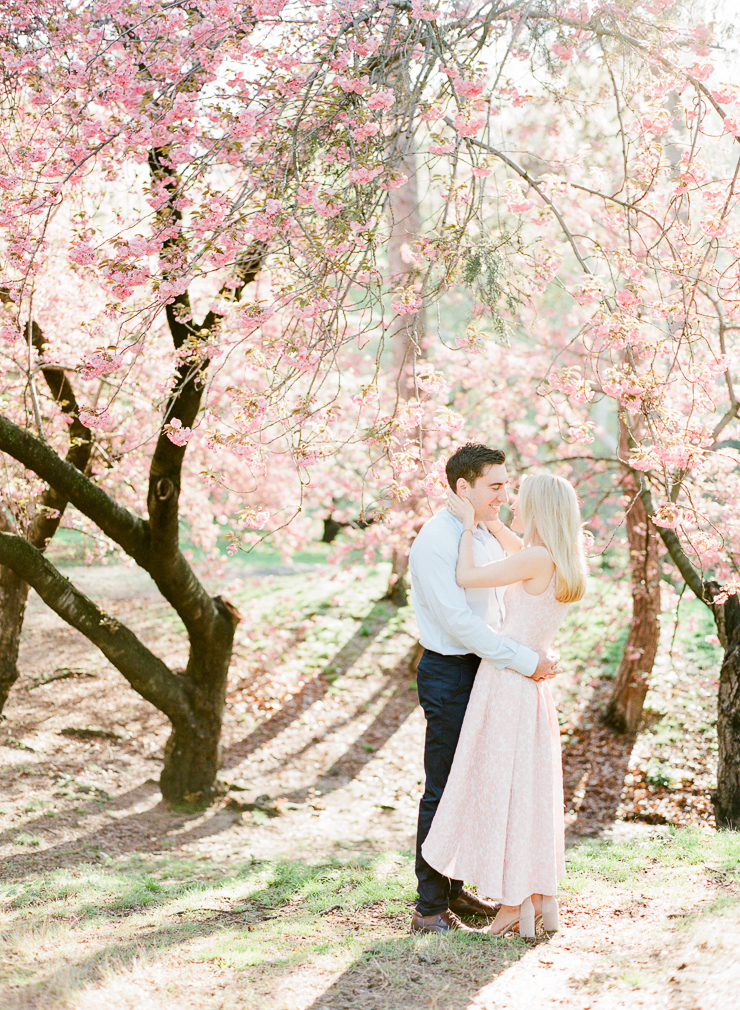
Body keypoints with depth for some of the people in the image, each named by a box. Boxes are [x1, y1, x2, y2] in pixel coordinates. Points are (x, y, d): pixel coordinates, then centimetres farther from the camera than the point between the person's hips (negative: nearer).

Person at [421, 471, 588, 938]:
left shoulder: (539, 559, -20)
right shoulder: (567, 563, 6)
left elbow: (467, 577, -19)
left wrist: (469, 525, -7)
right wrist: (488, 519, 24)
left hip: (507, 684, -8)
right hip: (532, 685, 8)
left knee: (501, 791, 0)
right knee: (531, 789, 15)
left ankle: (514, 905, 5)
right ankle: (544, 897, 21)